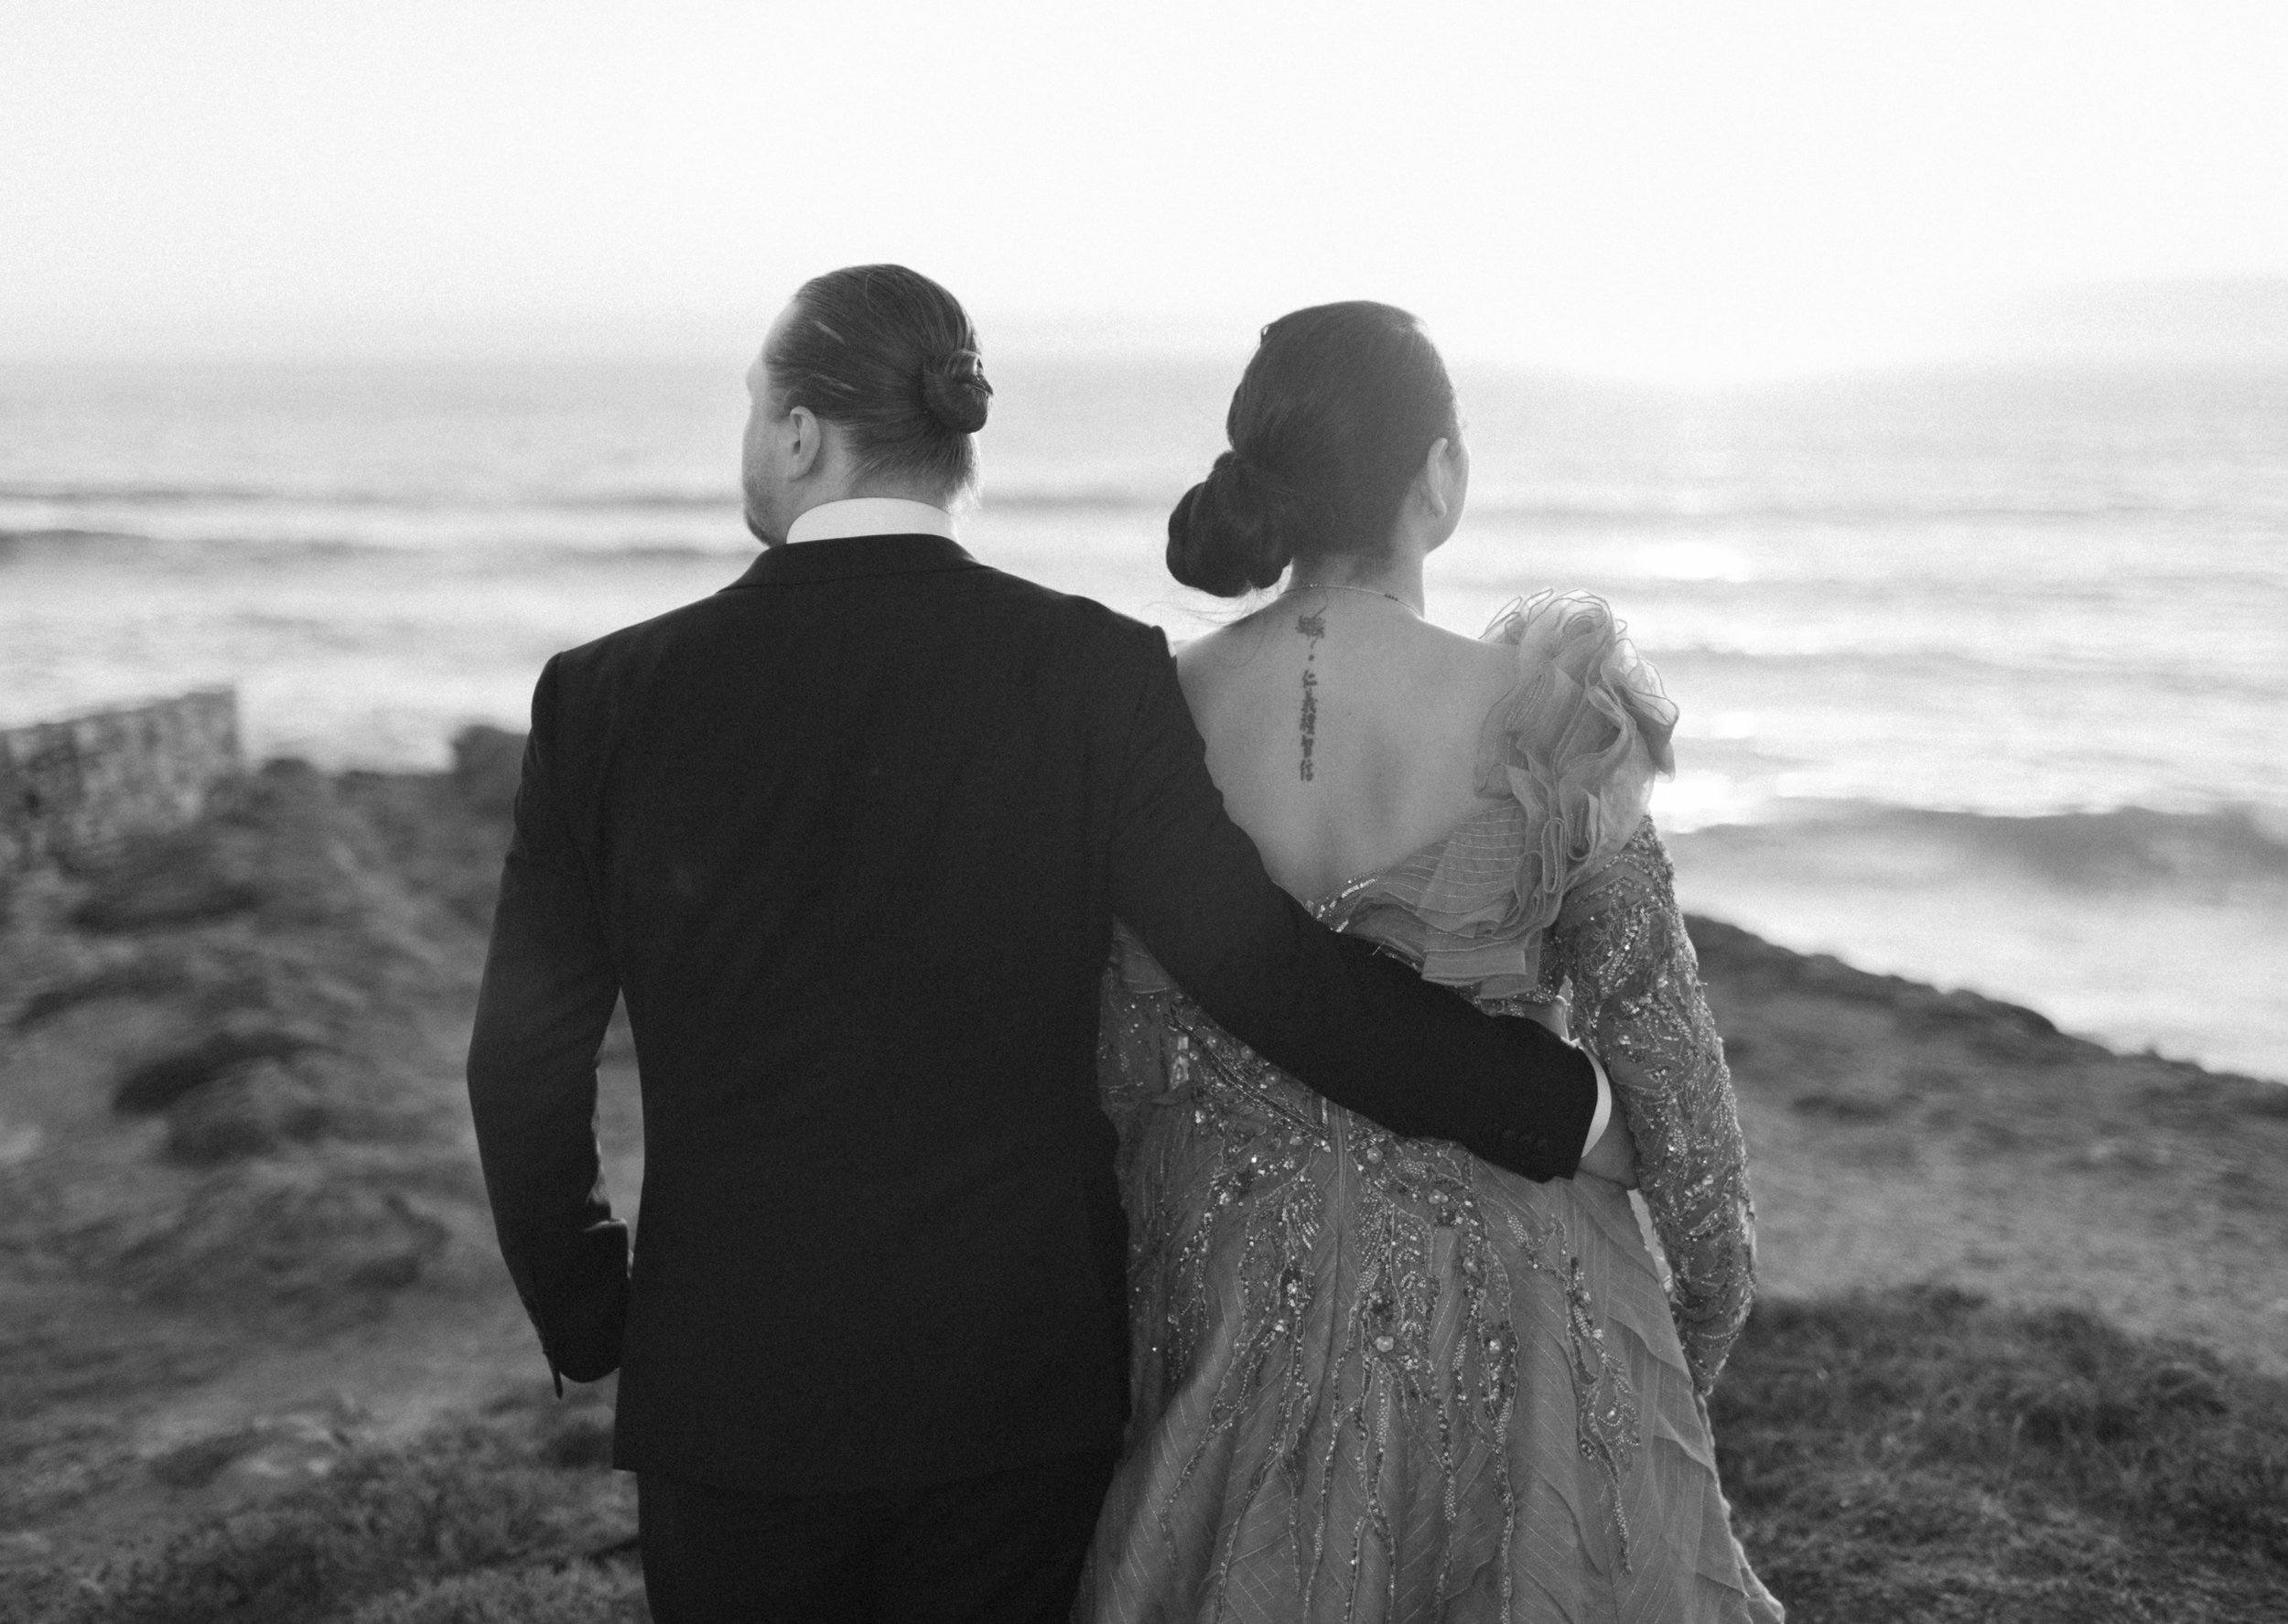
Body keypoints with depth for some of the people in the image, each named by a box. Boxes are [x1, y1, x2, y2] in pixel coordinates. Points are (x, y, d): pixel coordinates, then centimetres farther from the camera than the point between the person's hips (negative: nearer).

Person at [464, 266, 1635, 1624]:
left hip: (728, 1380, 0)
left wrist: (586, 1320, 13)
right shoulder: (1095, 671, -11)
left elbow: (525, 1064, -3)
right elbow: (1261, 960, -14)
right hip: (1020, 1375, 0)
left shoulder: (612, 693, -7)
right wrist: (1563, 1107, -3)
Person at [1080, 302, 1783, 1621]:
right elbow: (1654, 1023, -9)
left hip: (1244, 1278, 3)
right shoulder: (1543, 715, -17)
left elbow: (1135, 1062, -2)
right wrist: (1717, 1275, 6)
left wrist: (1161, 1303, 11)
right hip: (1505, 1286, -2)